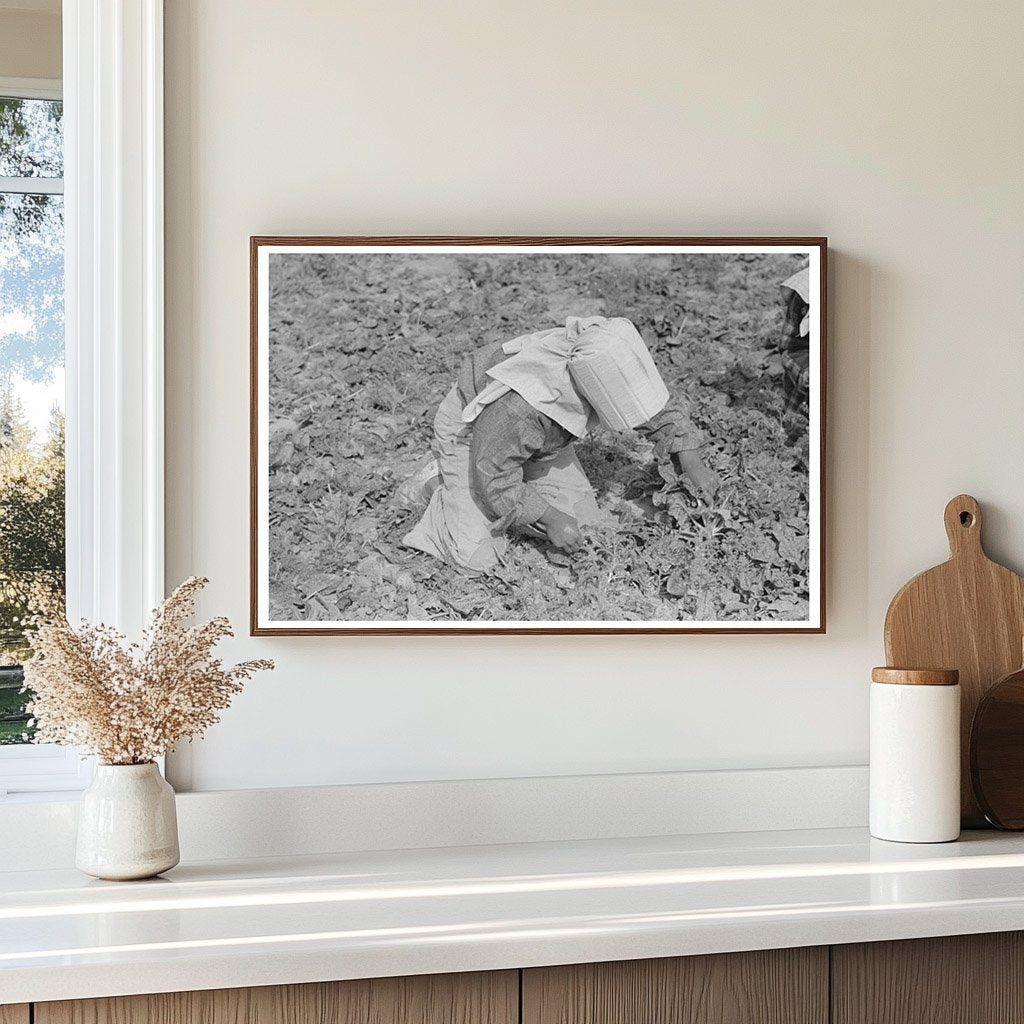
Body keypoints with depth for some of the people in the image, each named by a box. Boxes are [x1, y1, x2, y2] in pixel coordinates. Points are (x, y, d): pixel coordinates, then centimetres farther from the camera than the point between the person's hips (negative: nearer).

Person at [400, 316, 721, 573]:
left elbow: (656, 407, -8)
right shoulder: (516, 407, -45)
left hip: (541, 434, 6)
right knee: (477, 557, -14)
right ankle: (443, 485, 13)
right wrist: (549, 517, -30)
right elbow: (494, 479, -30)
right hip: (470, 432, -6)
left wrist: (693, 464, -14)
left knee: (583, 521, -1)